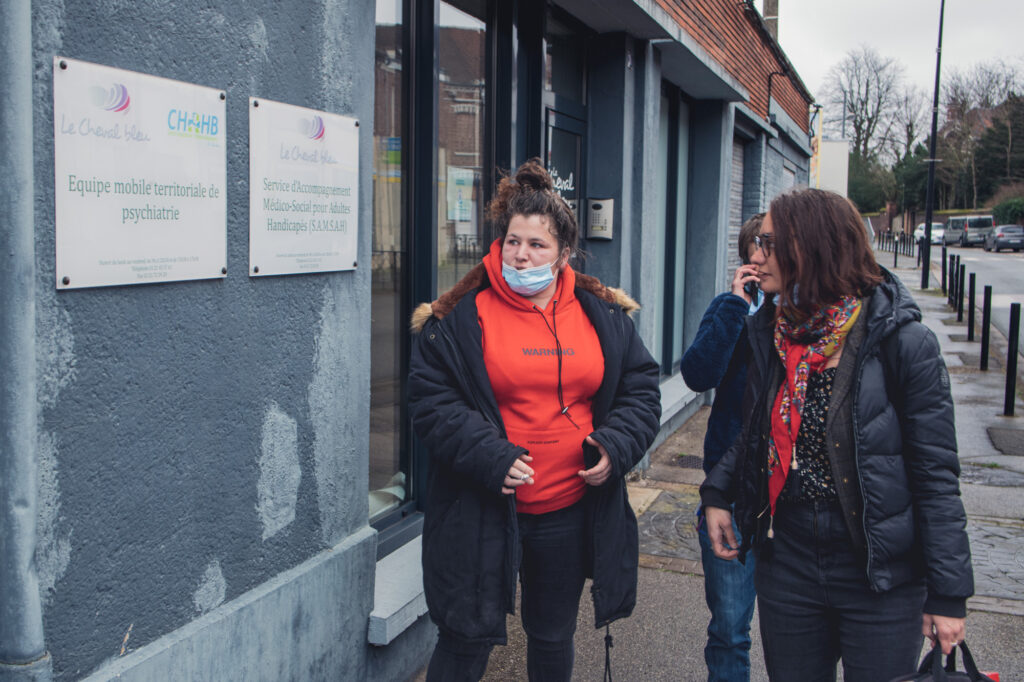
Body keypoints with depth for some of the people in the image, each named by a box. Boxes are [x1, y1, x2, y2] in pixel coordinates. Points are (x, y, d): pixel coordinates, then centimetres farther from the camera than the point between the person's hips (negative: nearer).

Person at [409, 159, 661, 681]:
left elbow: (641, 389, 10)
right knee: (468, 637, 6)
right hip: (483, 512, -3)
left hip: (571, 513, 4)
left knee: (553, 636, 21)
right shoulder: (463, 316, -6)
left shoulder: (603, 315, 4)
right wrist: (489, 456, -19)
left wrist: (615, 445, -8)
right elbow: (431, 400, -8)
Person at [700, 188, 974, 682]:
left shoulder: (902, 342, -15)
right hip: (786, 562, 5)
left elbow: (936, 474, -12)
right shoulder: (770, 333, 1)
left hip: (881, 577, -4)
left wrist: (949, 594, -10)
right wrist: (717, 492, -1)